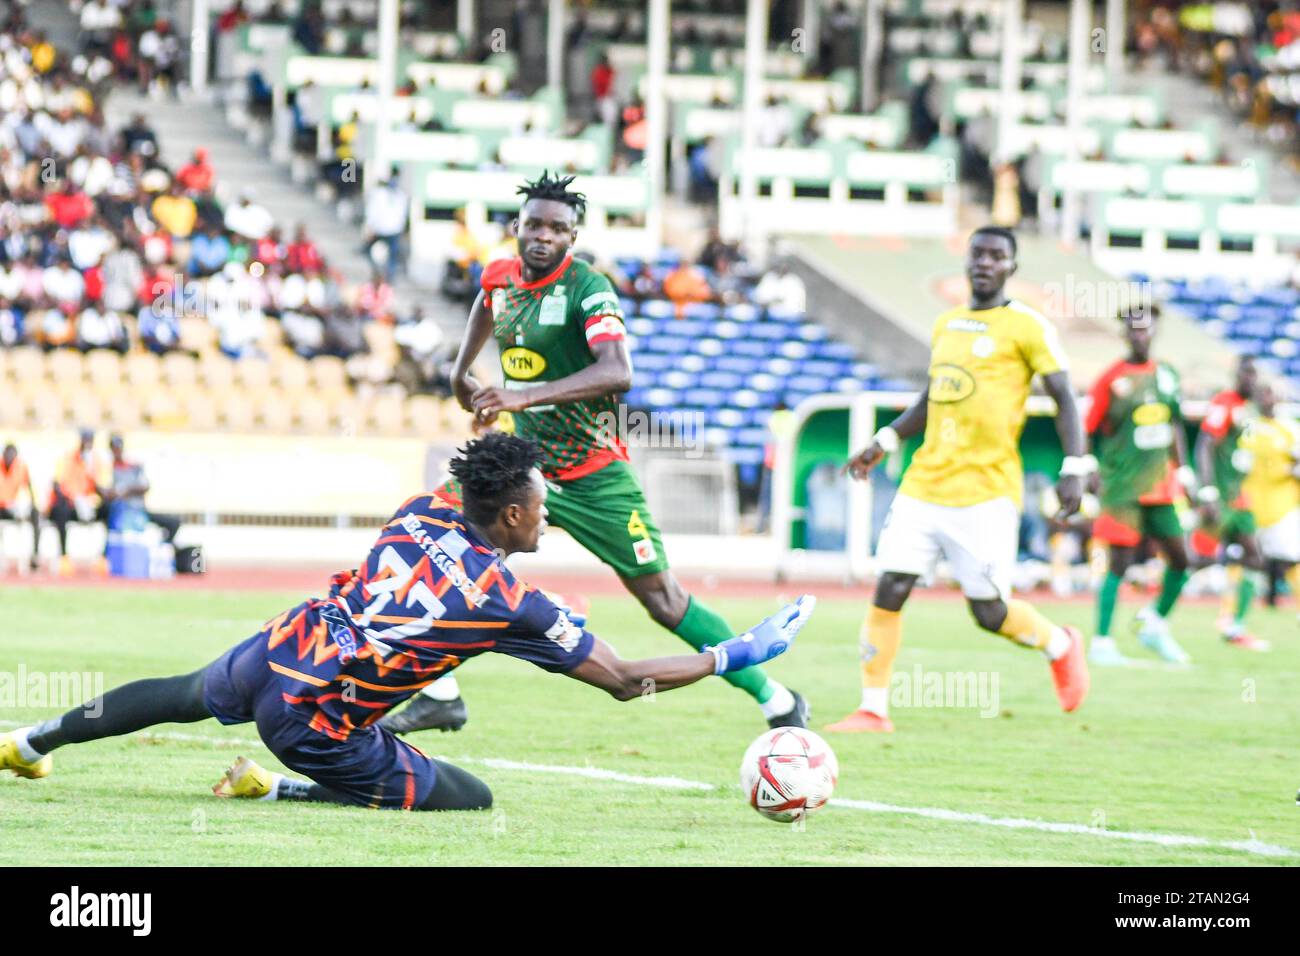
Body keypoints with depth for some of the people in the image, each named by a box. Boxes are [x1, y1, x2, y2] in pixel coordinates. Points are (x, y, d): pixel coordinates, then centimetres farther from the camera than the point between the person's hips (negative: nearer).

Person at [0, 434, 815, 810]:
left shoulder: (423, 512, 1)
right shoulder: (513, 603, -16)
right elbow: (625, 680, -11)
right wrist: (730, 658, -4)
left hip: (281, 647, 7)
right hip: (315, 721, -7)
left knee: (187, 697, 35)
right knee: (474, 801, 4)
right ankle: (275, 790, 0)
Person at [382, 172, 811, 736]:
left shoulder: (587, 288, -19)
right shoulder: (501, 278, 2)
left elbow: (617, 373, -36)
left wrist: (527, 395, -44)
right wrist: (461, 373, 31)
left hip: (593, 477, -6)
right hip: (524, 465, 6)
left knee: (663, 600, -4)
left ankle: (778, 703, 7)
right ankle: (440, 698, 2)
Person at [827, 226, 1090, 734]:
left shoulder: (1027, 326, -2)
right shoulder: (946, 323, 16)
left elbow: (1064, 398, -4)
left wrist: (1074, 468, -13)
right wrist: (884, 442, 19)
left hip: (987, 490, -5)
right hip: (926, 483, 6)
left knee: (989, 612, -4)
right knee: (889, 590, -5)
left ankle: (1060, 645, 26)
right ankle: (873, 709, 1)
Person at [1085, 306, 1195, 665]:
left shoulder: (1167, 375, 9)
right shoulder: (1112, 379, -7)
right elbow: (1091, 432, -4)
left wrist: (1183, 469, 15)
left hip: (1159, 484, 6)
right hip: (1122, 486, -6)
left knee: (1180, 558, 4)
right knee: (1121, 562, -7)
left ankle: (1155, 624, 25)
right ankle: (1101, 642, 0)